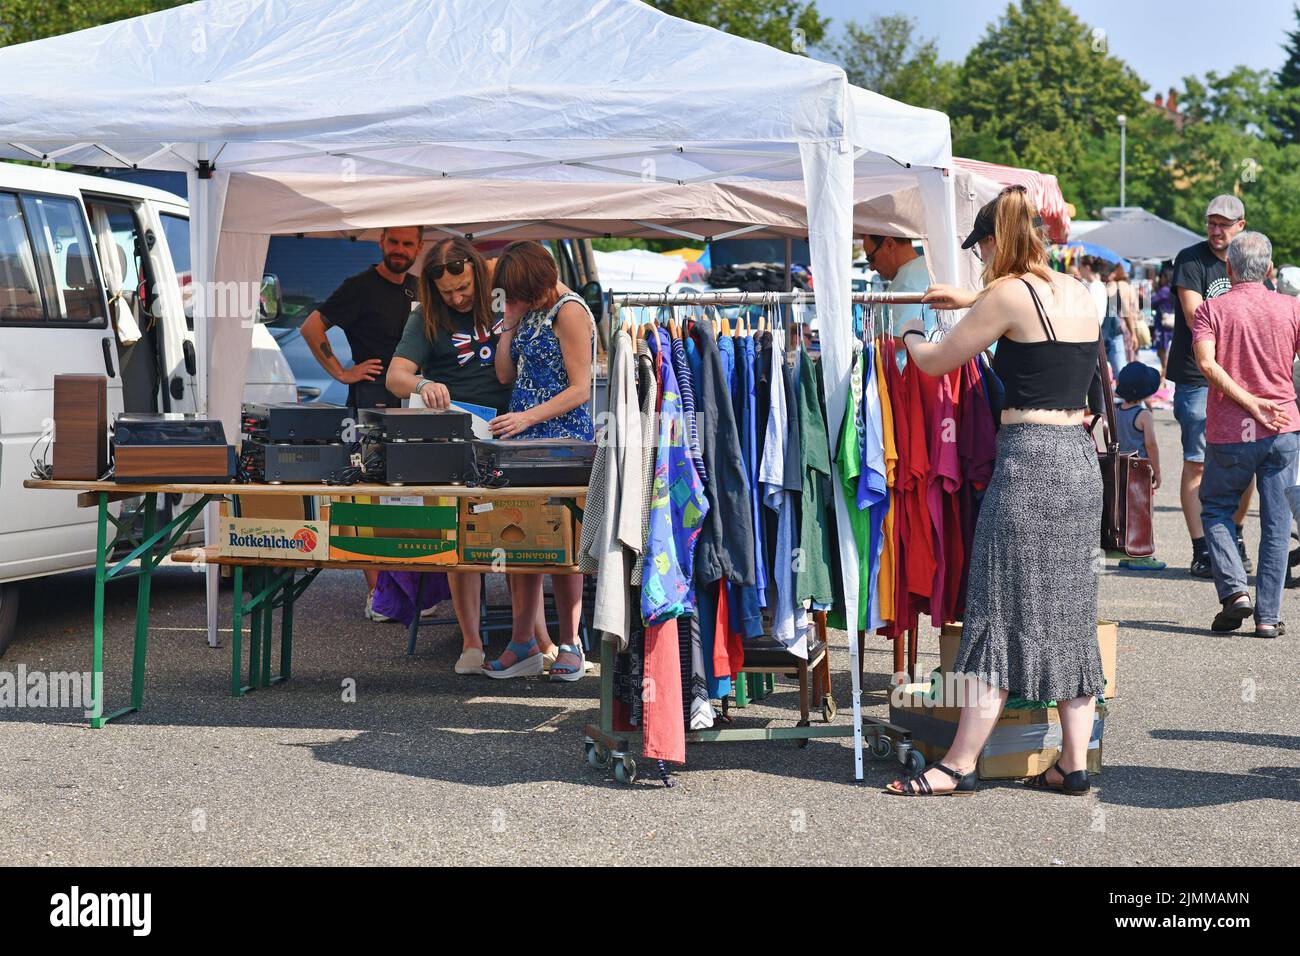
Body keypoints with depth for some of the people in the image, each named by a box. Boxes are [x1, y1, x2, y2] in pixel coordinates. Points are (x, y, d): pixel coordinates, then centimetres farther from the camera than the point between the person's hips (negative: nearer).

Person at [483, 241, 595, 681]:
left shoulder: (570, 312, -10)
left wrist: (528, 417, -21)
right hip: (524, 439, 8)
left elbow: (580, 389, -14)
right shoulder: (530, 311, 15)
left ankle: (570, 645, 6)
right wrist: (510, 325, 4)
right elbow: (505, 374, 15)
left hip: (562, 439, -8)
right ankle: (523, 643, 9)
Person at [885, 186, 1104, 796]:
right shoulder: (1078, 294, 12)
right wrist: (971, 302, 41)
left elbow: (934, 363, -1)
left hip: (1029, 456, -7)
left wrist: (910, 335, 21)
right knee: (1070, 612, 10)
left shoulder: (1008, 295, -9)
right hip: (1081, 456, 7)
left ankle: (960, 763, 2)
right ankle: (1074, 763, 12)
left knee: (1001, 612, -3)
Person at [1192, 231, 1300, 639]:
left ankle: (1234, 591, 0)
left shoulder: (1211, 309, -3)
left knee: (1215, 508, 17)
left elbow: (1206, 364, -17)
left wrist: (1249, 403, -15)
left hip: (1228, 433, -1)